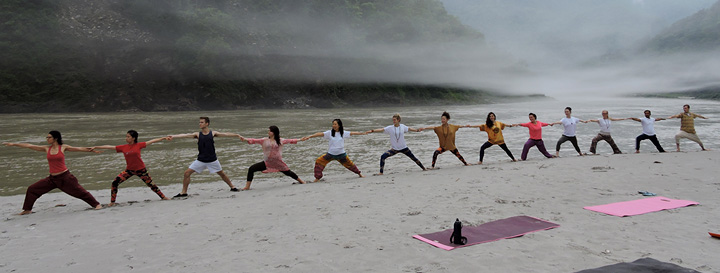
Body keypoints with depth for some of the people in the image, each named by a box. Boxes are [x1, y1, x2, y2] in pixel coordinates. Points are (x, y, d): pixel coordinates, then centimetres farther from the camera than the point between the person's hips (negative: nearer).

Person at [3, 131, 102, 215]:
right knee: (32, 189, 4)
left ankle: (96, 204, 7)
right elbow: (29, 146, 7)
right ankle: (27, 209, 21)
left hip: (65, 177, -4)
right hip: (52, 178, 4)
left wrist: (91, 150, -7)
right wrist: (13, 144, 8)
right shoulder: (46, 148, 5)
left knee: (78, 191, -4)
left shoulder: (63, 147, -4)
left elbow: (78, 149, -3)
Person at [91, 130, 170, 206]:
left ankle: (163, 197, 23)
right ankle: (112, 202, 4)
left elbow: (151, 141, -7)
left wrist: (163, 138, -8)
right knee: (115, 183, -9)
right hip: (129, 170, 2)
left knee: (151, 184, 5)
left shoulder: (138, 145, -8)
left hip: (141, 169, -2)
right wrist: (96, 147, 2)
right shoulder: (123, 147, -3)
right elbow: (109, 147, 1)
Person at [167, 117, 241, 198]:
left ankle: (232, 187, 29)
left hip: (212, 160, -1)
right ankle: (184, 192, 6)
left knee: (221, 173, 9)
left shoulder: (213, 133, -1)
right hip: (200, 160, 1)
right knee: (187, 172, -7)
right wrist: (173, 136, -23)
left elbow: (225, 134, -3)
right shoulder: (198, 134, -1)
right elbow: (186, 135, -11)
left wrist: (237, 135, -9)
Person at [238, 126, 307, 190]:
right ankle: (247, 187, -6)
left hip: (277, 163, -1)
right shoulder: (264, 140, 1)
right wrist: (245, 139, -22)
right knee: (251, 169, -11)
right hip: (267, 163, 1)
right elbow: (255, 140, -8)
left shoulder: (280, 140, 2)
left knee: (288, 172, 9)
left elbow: (289, 141, 13)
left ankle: (301, 181, 34)